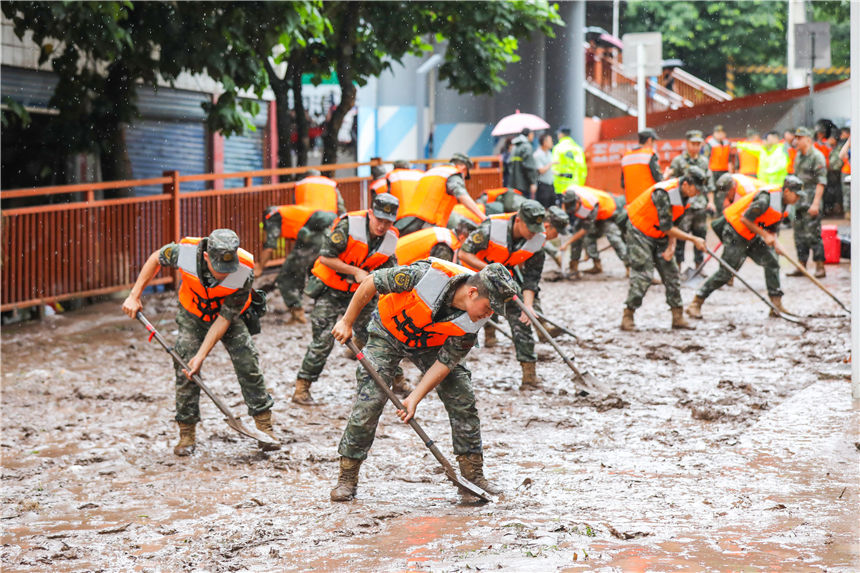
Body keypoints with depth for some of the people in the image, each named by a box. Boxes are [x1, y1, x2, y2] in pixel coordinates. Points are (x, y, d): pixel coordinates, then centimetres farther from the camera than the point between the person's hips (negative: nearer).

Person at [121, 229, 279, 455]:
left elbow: (224, 318, -27)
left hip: (230, 317, -1)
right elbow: (156, 258, -9)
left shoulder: (244, 272, -35)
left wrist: (201, 355, -28)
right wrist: (134, 296, -11)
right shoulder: (186, 251, -34)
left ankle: (264, 425, 1)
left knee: (248, 364, -12)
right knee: (185, 369, -9)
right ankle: (187, 434, 4)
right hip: (192, 315, 1)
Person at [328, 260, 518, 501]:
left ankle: (472, 474, 8)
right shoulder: (428, 274, -38)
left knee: (463, 399, -5)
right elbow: (370, 284, -25)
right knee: (369, 401, -14)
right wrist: (347, 322, -16)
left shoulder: (472, 322, -24)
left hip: (430, 345, 4)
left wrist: (415, 398, -24)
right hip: (388, 334, -4)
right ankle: (347, 478, -1)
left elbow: (445, 362, -17)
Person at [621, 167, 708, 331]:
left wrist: (670, 246, -10)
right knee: (643, 274, -14)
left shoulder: (684, 195, -5)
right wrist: (694, 239, -25)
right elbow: (666, 227, -29)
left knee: (671, 273, 3)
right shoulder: (664, 194, -31)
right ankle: (627, 317, -8)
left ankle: (677, 317, 8)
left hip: (659, 236, 8)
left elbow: (673, 224, 3)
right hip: (640, 232, -8)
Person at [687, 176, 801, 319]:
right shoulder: (767, 198, -25)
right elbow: (746, 219, -24)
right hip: (735, 233, -10)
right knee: (726, 271, -10)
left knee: (771, 261, 5)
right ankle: (695, 304, -4)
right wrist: (764, 235, -19)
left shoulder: (782, 202, 7)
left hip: (751, 236, 10)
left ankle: (776, 305, 11)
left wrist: (774, 241, -6)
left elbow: (772, 228, 15)